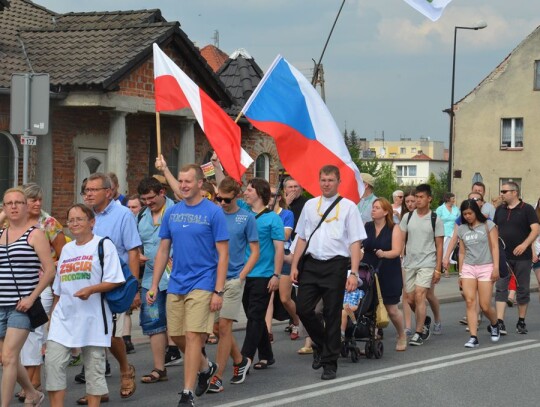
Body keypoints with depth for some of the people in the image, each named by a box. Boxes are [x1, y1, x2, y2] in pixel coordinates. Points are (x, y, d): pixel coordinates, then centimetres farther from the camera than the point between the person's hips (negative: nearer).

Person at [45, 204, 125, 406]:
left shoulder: (103, 245, -1)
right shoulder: (66, 249, 18)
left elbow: (114, 281, -9)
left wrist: (91, 289, -22)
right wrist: (53, 312, 19)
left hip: (92, 316, -5)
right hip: (64, 316, 5)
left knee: (94, 364, 1)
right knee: (52, 360, -6)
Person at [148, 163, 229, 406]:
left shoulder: (213, 212, -6)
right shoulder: (172, 213, 8)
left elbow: (223, 254, -7)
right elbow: (163, 251, 13)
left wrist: (218, 291, -13)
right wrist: (154, 286, 8)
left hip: (202, 284, -5)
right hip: (176, 284, 6)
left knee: (193, 336, -10)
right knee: (177, 336, 11)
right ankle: (206, 368, 36)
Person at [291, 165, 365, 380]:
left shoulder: (348, 207, 0)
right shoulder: (310, 205, 12)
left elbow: (355, 242, -4)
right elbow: (302, 238, 15)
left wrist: (353, 273, -12)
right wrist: (294, 266, 8)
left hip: (335, 265, -3)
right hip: (311, 264, 4)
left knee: (332, 314, 2)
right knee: (303, 308, -3)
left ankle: (330, 363, 12)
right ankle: (320, 343, 25)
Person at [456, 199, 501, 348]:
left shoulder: (488, 225, 1)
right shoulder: (462, 229, 11)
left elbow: (494, 247, -2)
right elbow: (462, 252, 14)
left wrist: (496, 267, -10)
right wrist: (460, 272, 12)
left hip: (485, 267, -3)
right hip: (468, 268, 3)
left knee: (485, 306, -4)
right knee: (470, 302, -11)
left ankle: (494, 325, 27)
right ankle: (473, 337, -12)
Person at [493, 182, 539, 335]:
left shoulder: (527, 209, -4)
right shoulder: (500, 210, 11)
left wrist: (524, 245, -24)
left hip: (522, 257, -3)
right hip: (503, 257, 3)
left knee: (523, 289, 6)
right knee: (501, 288, -6)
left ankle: (521, 322, 17)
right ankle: (500, 322, -11)